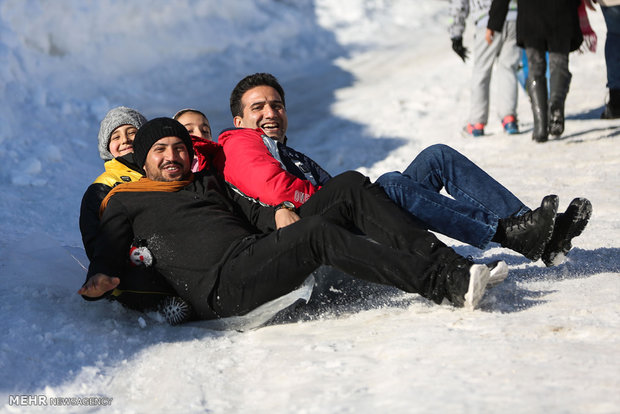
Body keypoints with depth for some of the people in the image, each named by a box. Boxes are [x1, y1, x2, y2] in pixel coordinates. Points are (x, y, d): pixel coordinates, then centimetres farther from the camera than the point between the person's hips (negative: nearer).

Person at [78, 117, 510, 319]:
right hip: (222, 288, -7)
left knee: (351, 186, -6)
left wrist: (281, 215, 3)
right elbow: (109, 249, 8)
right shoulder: (126, 201, 19)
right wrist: (102, 280, -15)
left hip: (262, 255, 7)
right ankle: (445, 284, -37)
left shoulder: (208, 182, 34)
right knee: (317, 233, -32)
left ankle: (446, 261, -19)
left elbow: (251, 212, 26)